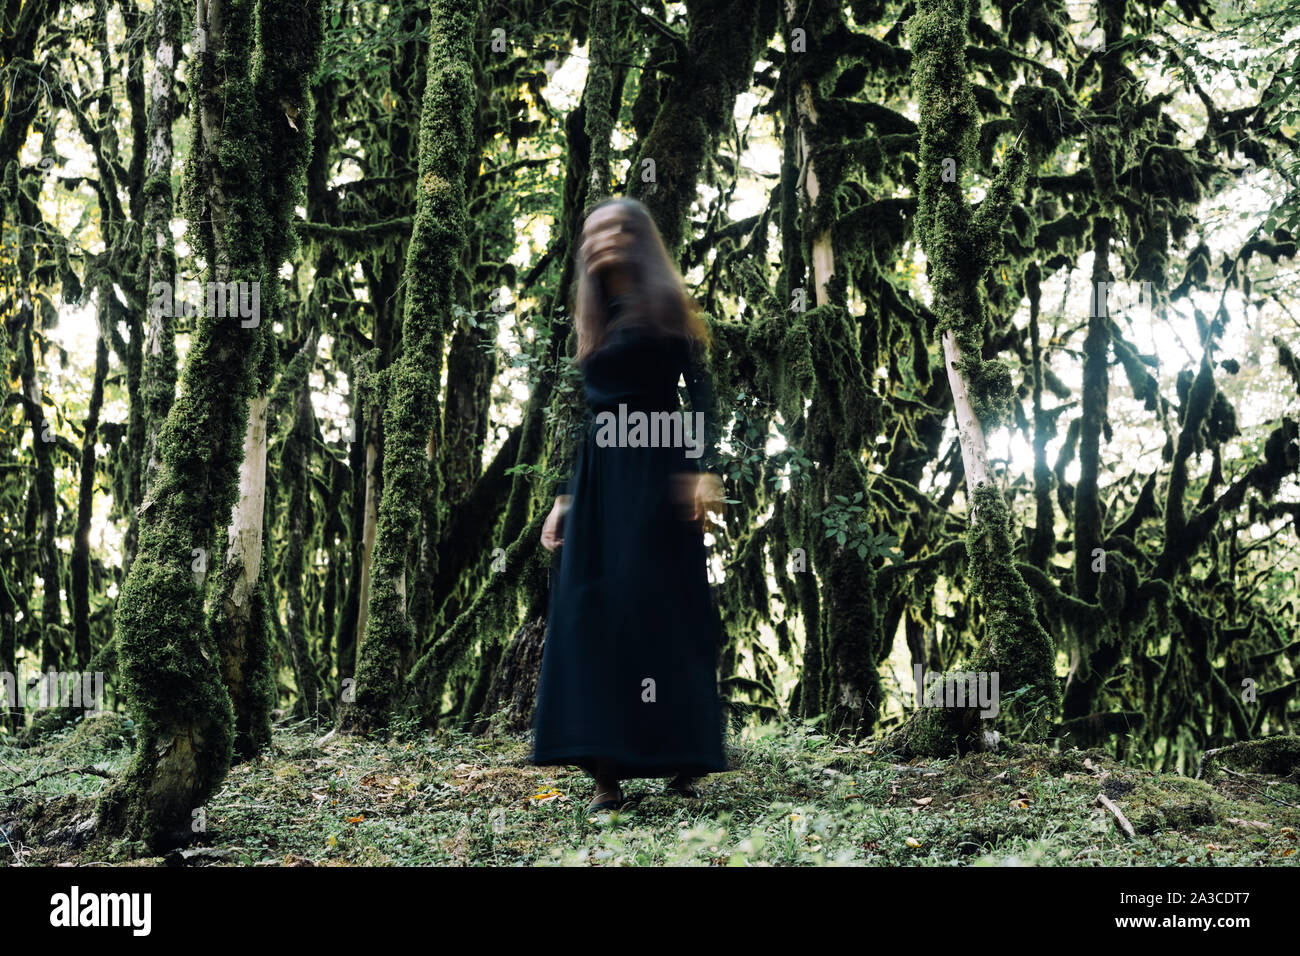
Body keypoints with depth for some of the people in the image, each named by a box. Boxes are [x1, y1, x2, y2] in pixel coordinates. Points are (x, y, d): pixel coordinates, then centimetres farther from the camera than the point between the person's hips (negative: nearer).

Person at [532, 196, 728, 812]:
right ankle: (608, 772, -4)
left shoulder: (665, 307, 4)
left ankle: (682, 761, 1)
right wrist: (565, 498, 16)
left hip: (655, 474, -5)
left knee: (661, 605, -7)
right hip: (599, 481, 6)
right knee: (593, 611, -4)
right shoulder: (596, 324, 20)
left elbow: (699, 392, -5)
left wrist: (701, 468, -19)